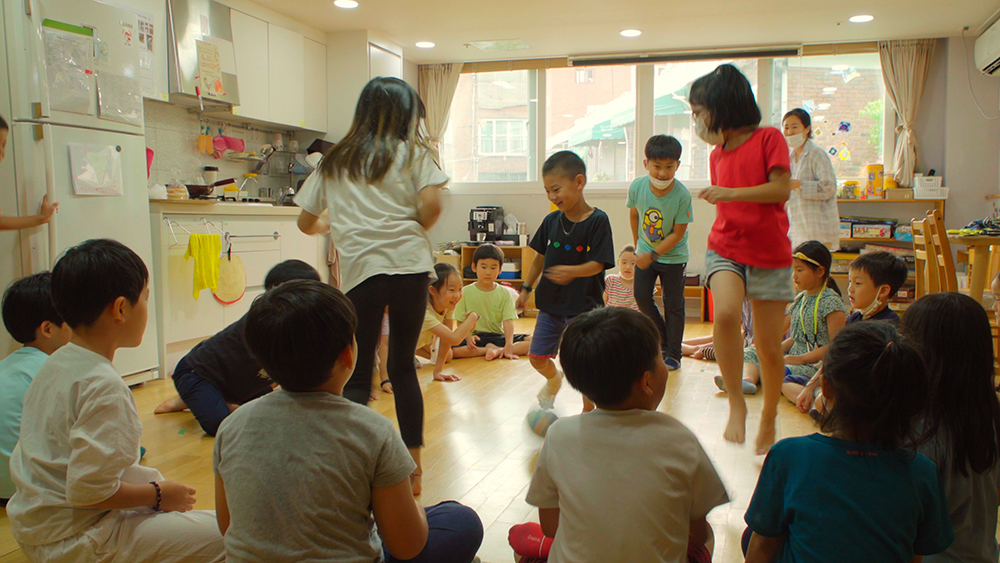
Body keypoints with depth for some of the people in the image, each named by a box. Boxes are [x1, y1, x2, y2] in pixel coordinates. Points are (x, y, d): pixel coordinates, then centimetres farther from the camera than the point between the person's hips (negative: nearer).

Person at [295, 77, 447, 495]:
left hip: (359, 269, 1)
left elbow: (305, 222, 22)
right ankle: (413, 467, 18)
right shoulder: (413, 153, 10)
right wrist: (416, 230, 14)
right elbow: (431, 206, -6)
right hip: (409, 264, 0)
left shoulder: (334, 162, 18)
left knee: (357, 373, 6)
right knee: (403, 367, 11)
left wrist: (326, 228, 43)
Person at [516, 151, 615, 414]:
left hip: (583, 305, -5)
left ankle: (588, 410, 21)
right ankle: (554, 379, 42)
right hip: (550, 303, 5)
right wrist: (526, 289, 12)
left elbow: (597, 264, -17)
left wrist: (572, 271, -35)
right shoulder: (551, 221, 1)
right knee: (537, 357, 9)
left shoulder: (597, 220, -14)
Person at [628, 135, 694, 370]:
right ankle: (663, 338, 19)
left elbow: (678, 233, -20)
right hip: (646, 252, 3)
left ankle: (673, 353, 16)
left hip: (673, 256, -3)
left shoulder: (682, 195, -25)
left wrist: (653, 255, -24)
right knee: (641, 295, -4)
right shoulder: (637, 187, -16)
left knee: (673, 304, 2)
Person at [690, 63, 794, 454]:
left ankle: (768, 423, 24)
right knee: (725, 313, -29)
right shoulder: (717, 154, 13)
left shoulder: (769, 138, -3)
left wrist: (730, 193, -20)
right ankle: (736, 404, -14)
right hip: (725, 248, 3)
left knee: (769, 347, 2)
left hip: (770, 255, -3)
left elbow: (781, 189, -14)